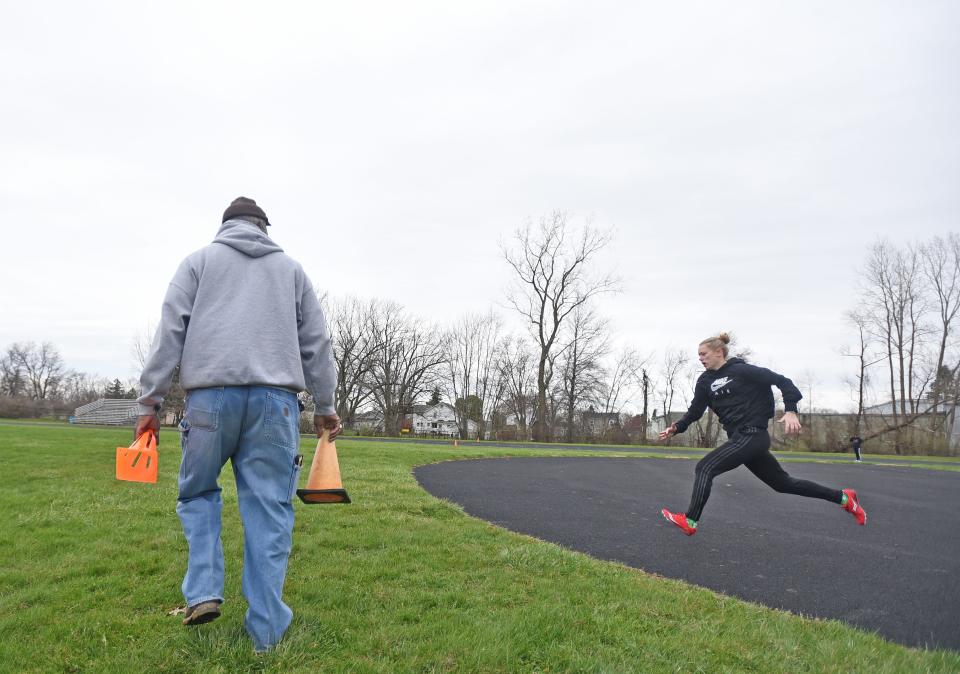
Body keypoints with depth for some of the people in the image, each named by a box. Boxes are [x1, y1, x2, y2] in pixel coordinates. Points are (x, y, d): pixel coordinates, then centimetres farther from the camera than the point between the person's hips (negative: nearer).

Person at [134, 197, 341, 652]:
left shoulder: (199, 260, 16)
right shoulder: (291, 268, 21)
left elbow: (170, 331, 5)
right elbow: (317, 342, 17)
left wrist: (150, 400, 5)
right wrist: (325, 405, 21)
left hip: (210, 394, 0)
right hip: (275, 398, 1)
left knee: (198, 492, 19)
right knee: (268, 508, 3)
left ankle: (203, 591, 5)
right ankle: (266, 628, 6)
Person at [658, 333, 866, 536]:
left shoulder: (741, 370, -9)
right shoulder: (705, 381, 10)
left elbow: (781, 381, -9)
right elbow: (695, 410, 8)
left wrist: (790, 410, -20)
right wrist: (677, 428, -8)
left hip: (751, 435, -8)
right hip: (740, 438, 8)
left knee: (705, 467, -17)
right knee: (783, 483, 18)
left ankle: (690, 521, -15)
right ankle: (843, 497, 31)